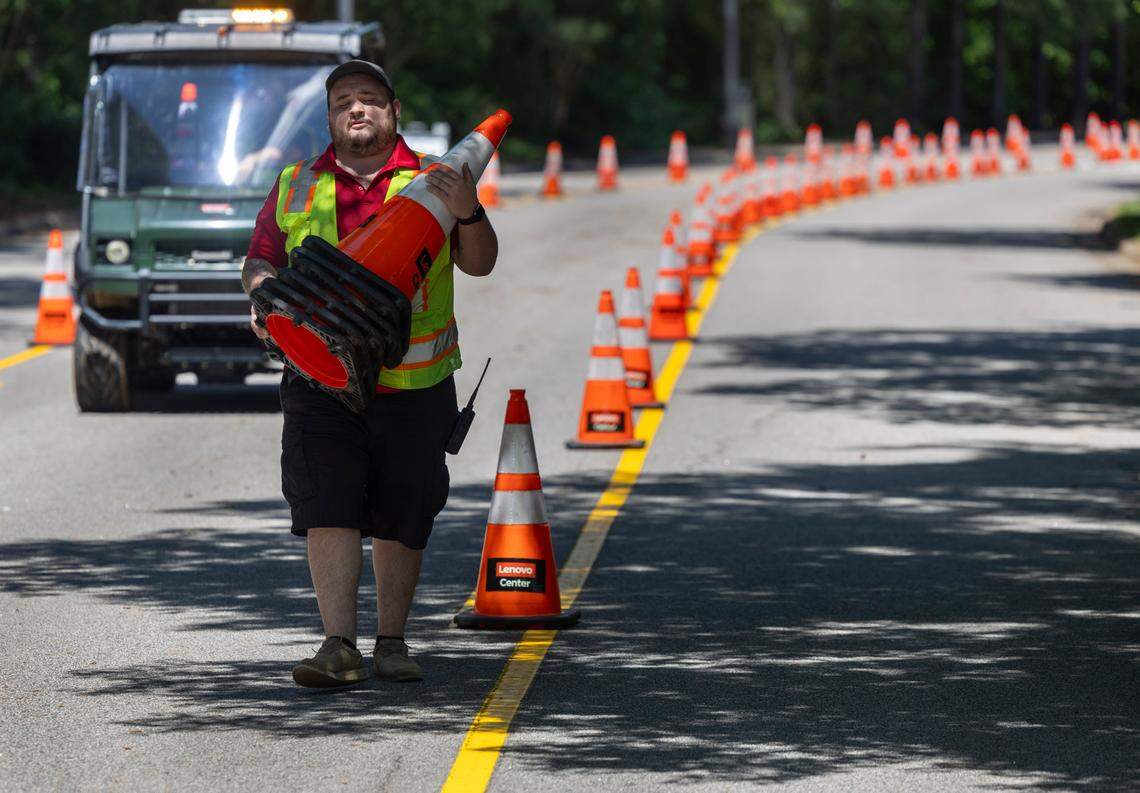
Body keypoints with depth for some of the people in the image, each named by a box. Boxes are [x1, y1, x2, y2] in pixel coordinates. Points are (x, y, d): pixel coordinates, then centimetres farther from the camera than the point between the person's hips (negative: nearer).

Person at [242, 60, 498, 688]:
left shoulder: (430, 182, 6)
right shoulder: (297, 187, 12)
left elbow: (479, 264, -1)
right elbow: (260, 261, 16)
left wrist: (467, 211, -20)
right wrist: (263, 294, -7)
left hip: (414, 384, 0)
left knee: (402, 519, 6)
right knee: (326, 511, -11)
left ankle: (392, 642, 18)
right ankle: (339, 646, -14)